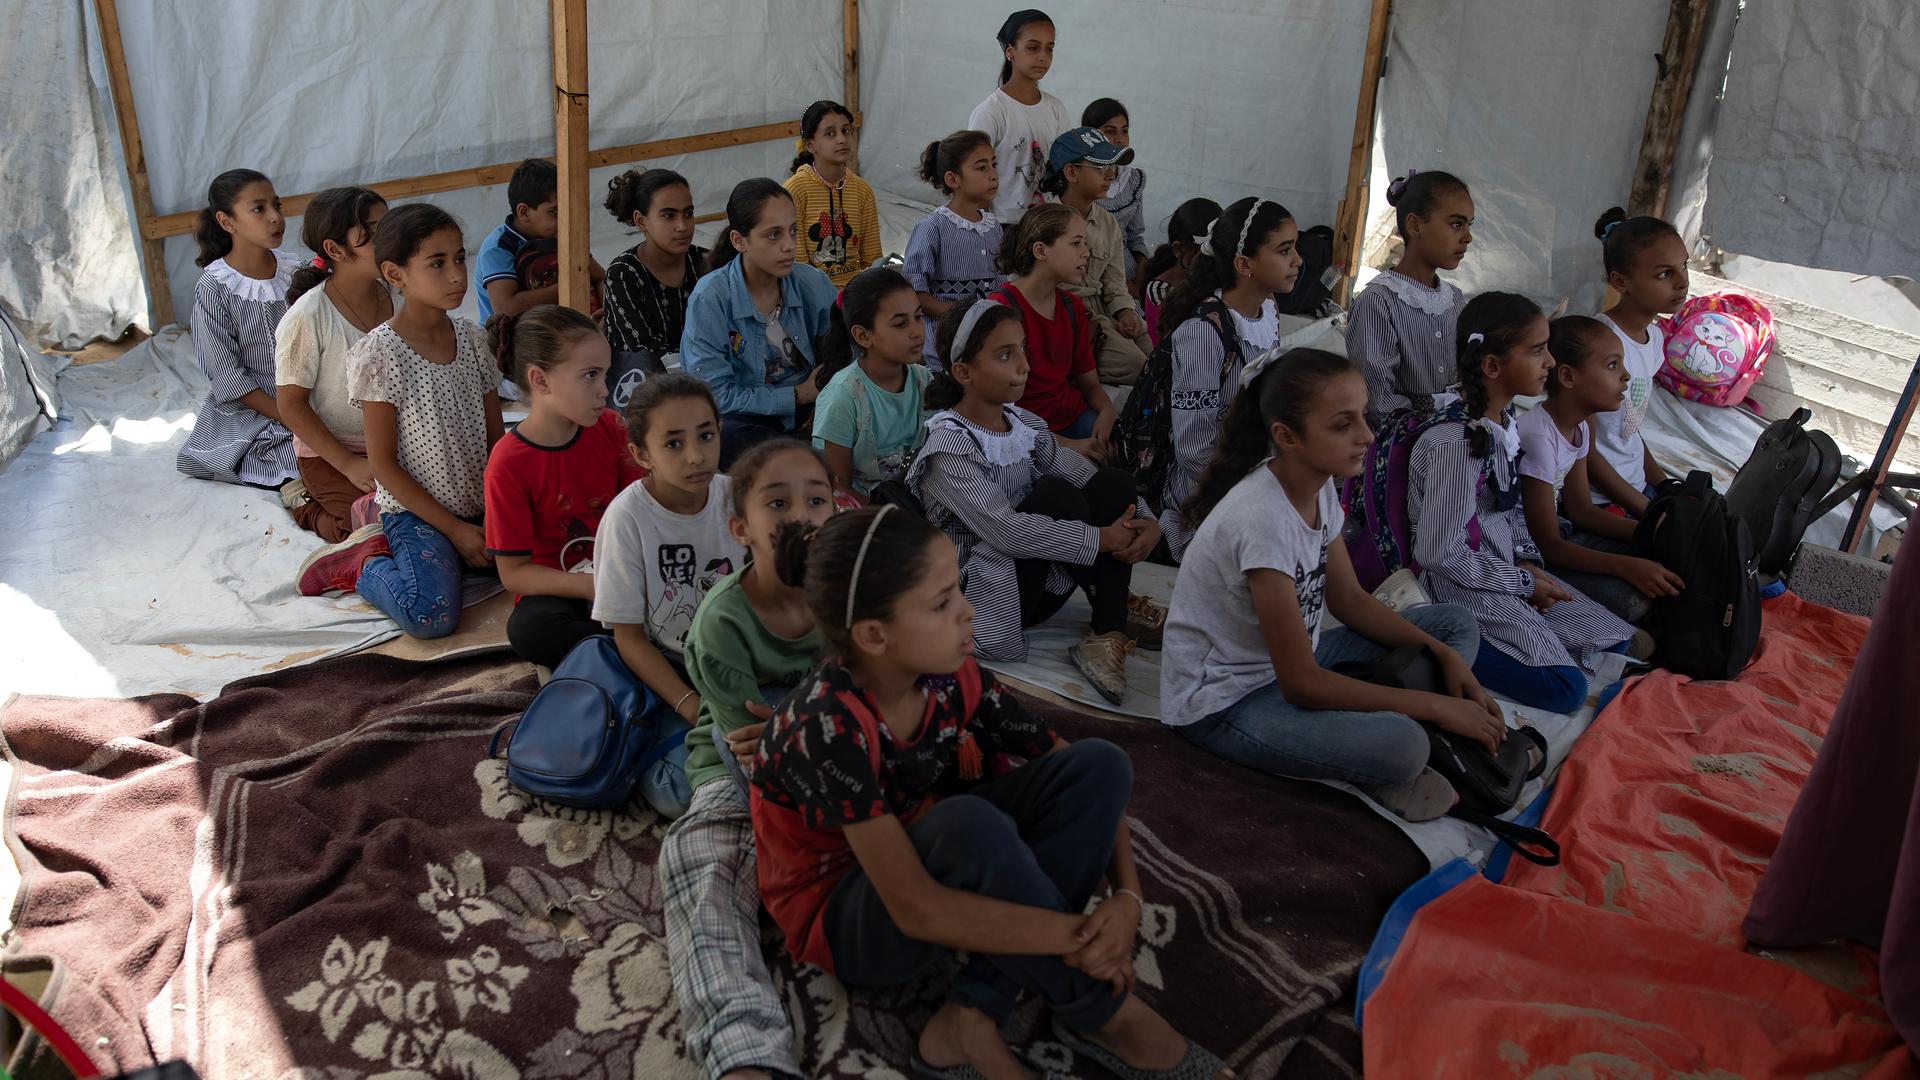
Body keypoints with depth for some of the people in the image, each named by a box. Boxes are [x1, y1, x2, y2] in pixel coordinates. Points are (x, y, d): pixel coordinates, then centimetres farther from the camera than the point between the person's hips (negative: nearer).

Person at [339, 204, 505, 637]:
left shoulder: (472, 338, 4)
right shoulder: (380, 351, -13)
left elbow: (496, 438, 8)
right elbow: (383, 463, -11)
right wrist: (454, 529, -13)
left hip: (481, 507, 7)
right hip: (416, 510, -6)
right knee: (432, 616, -29)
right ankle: (364, 569, 4)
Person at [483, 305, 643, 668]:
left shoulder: (612, 428, -2)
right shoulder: (508, 464, -14)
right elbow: (513, 571, -12)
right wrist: (591, 587, -25)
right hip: (558, 590, -3)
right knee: (528, 629, -37)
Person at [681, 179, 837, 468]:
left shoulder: (812, 284, -2)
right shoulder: (709, 299, -13)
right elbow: (715, 395, -15)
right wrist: (798, 396, -13)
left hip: (807, 409, 4)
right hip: (744, 417, -4)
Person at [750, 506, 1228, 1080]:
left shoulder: (951, 679, -12)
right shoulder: (828, 726, -31)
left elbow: (1086, 775, -5)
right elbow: (916, 909, -35)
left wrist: (1126, 896, -21)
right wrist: (1080, 937, -30)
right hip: (846, 918, -7)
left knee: (1098, 762, -13)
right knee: (969, 824, -39)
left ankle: (974, 1018, -18)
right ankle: (1099, 1012, -13)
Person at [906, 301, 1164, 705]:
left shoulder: (1023, 423, 6)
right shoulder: (948, 447, -18)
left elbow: (1081, 471, 0)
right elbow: (1004, 530, -28)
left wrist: (1145, 520, -18)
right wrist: (1100, 539, -26)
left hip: (1038, 578, 8)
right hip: (986, 596, -7)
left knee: (1113, 484, -10)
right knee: (1057, 494, -26)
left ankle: (1109, 632, -14)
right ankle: (1118, 611, -3)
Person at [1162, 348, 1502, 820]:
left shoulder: (1318, 484, -5)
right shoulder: (1262, 519, -30)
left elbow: (1348, 599, 10)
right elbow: (1300, 683, -26)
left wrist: (1443, 654, -4)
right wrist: (1433, 705, -19)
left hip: (1290, 663, 9)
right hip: (1223, 703, -9)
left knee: (1456, 625, 9)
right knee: (1400, 745, -32)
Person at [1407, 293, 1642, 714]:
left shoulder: (1504, 419, 3)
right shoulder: (1455, 444, -27)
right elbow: (1439, 554, -24)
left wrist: (1527, 561, -1)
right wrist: (1522, 582, -15)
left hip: (1506, 567, 9)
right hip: (1460, 585, -9)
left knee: (1613, 642, 9)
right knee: (1565, 690, -15)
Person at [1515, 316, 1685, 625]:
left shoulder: (1581, 425, 2)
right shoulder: (1537, 438, -28)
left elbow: (1580, 509, 10)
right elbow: (1547, 545, -23)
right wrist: (1627, 567, -25)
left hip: (1560, 535, 10)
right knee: (1632, 601, -22)